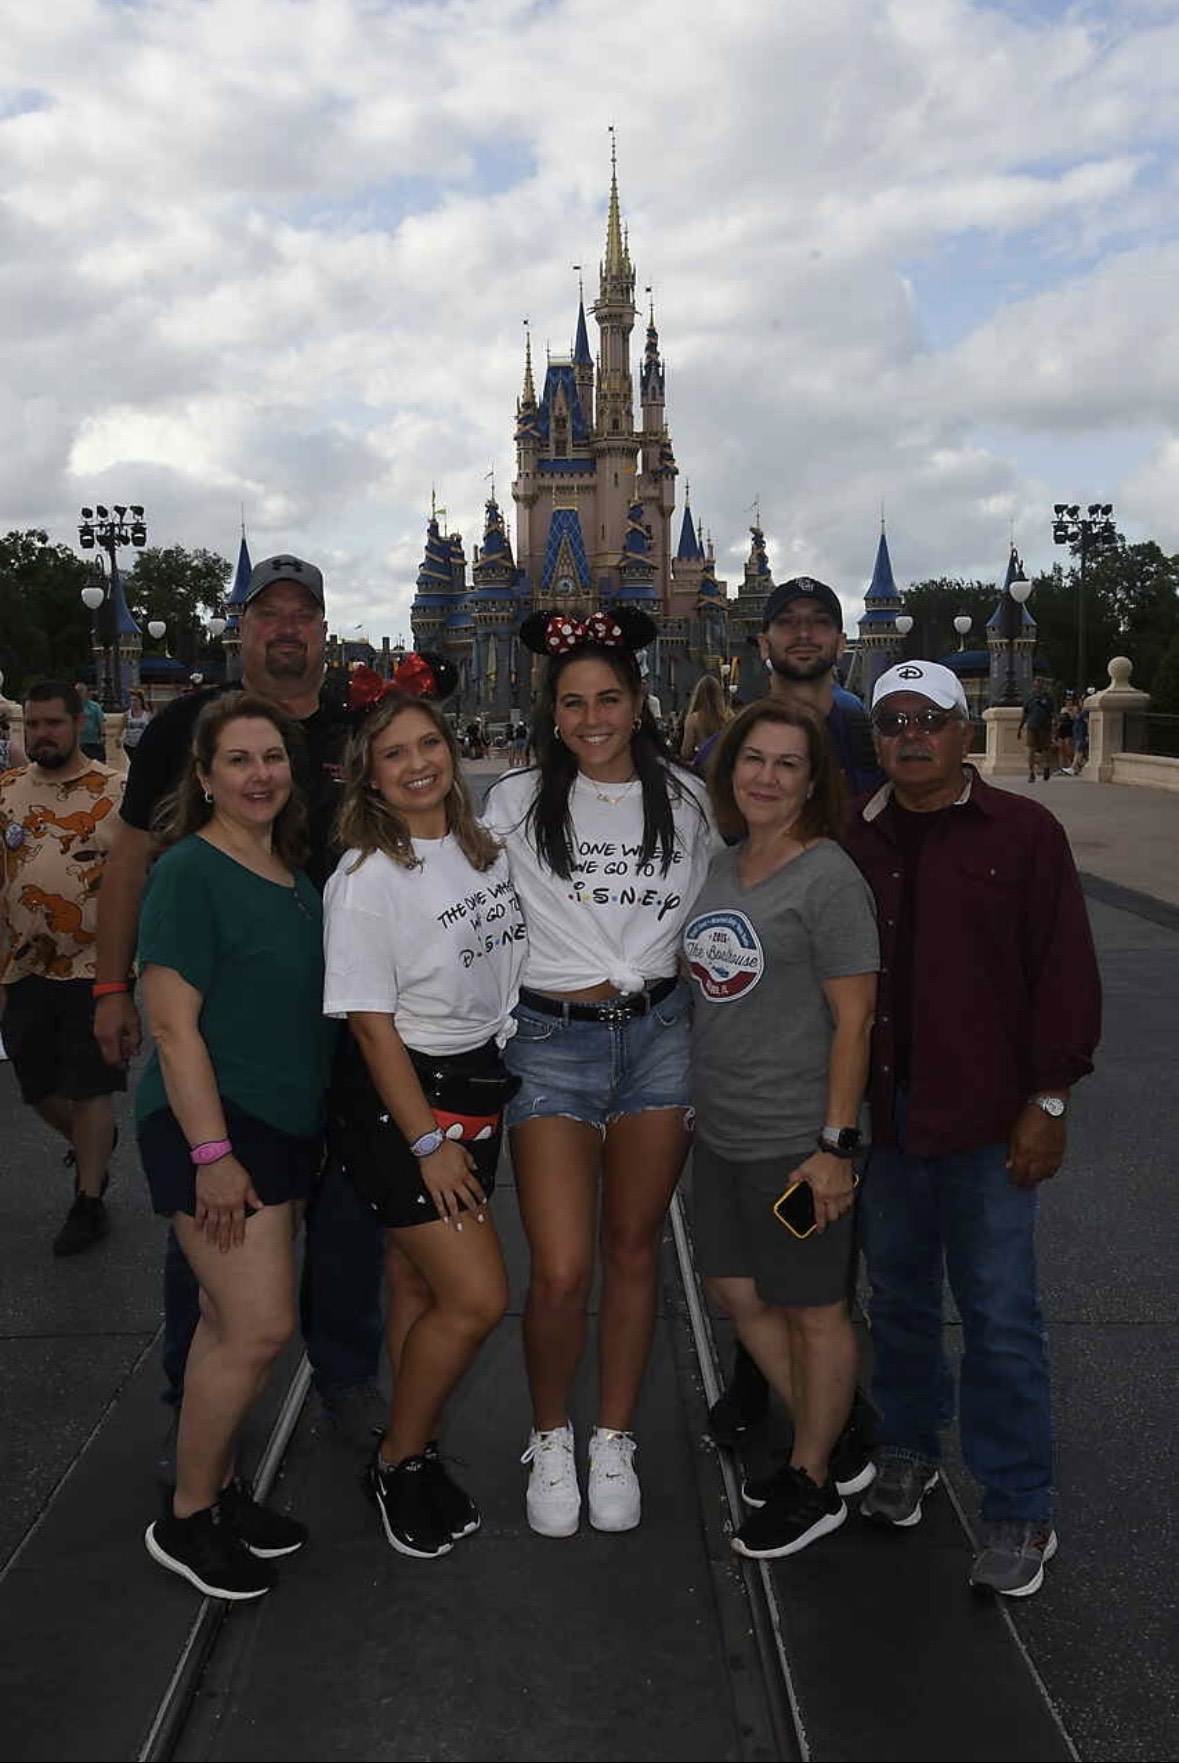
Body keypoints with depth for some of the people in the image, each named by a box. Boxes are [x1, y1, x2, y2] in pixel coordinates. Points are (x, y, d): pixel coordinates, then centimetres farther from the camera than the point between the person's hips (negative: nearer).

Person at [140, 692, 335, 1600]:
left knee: (234, 1320, 14)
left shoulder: (294, 873, 10)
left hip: (283, 1124, 7)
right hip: (213, 1126, -7)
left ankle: (218, 1486, 29)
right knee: (262, 1328, -7)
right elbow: (174, 1026, -17)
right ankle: (187, 1520, 12)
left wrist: (312, 1131, 19)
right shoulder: (189, 873, -14)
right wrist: (212, 1155, -20)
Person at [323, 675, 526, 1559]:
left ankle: (420, 1455, 28)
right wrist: (428, 1141, -15)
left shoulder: (485, 848, 5)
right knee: (479, 1296, -8)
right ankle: (397, 1462, 14)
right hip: (396, 1097, -6)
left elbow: (511, 964, 19)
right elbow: (371, 1022, -15)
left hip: (480, 1085, 6)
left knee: (421, 1285, 13)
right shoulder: (368, 878, -15)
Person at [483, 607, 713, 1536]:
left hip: (657, 1035, 2)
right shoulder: (516, 803, 0)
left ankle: (615, 1441, 28)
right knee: (560, 1270, -6)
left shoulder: (686, 798, 6)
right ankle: (550, 1438, 21)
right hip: (552, 1040, -2)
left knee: (634, 1249, 10)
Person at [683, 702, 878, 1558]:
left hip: (795, 1138, -8)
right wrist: (700, 1100, 15)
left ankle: (814, 1484, 27)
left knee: (812, 1309, 9)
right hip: (720, 1128, 8)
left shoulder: (828, 878, -14)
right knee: (738, 1292, 17)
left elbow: (854, 1020, -16)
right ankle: (827, 1439, 38)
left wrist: (835, 1144, -18)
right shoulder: (722, 866, 8)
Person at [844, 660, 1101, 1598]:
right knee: (898, 1295, 17)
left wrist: (1048, 1101, -8)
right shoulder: (854, 842, 6)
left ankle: (1019, 1512, 17)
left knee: (1000, 1317, 3)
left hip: (988, 1120, -3)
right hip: (880, 1112, 4)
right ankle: (909, 1447, 37)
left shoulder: (1023, 832, -3)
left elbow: (1066, 972, -4)